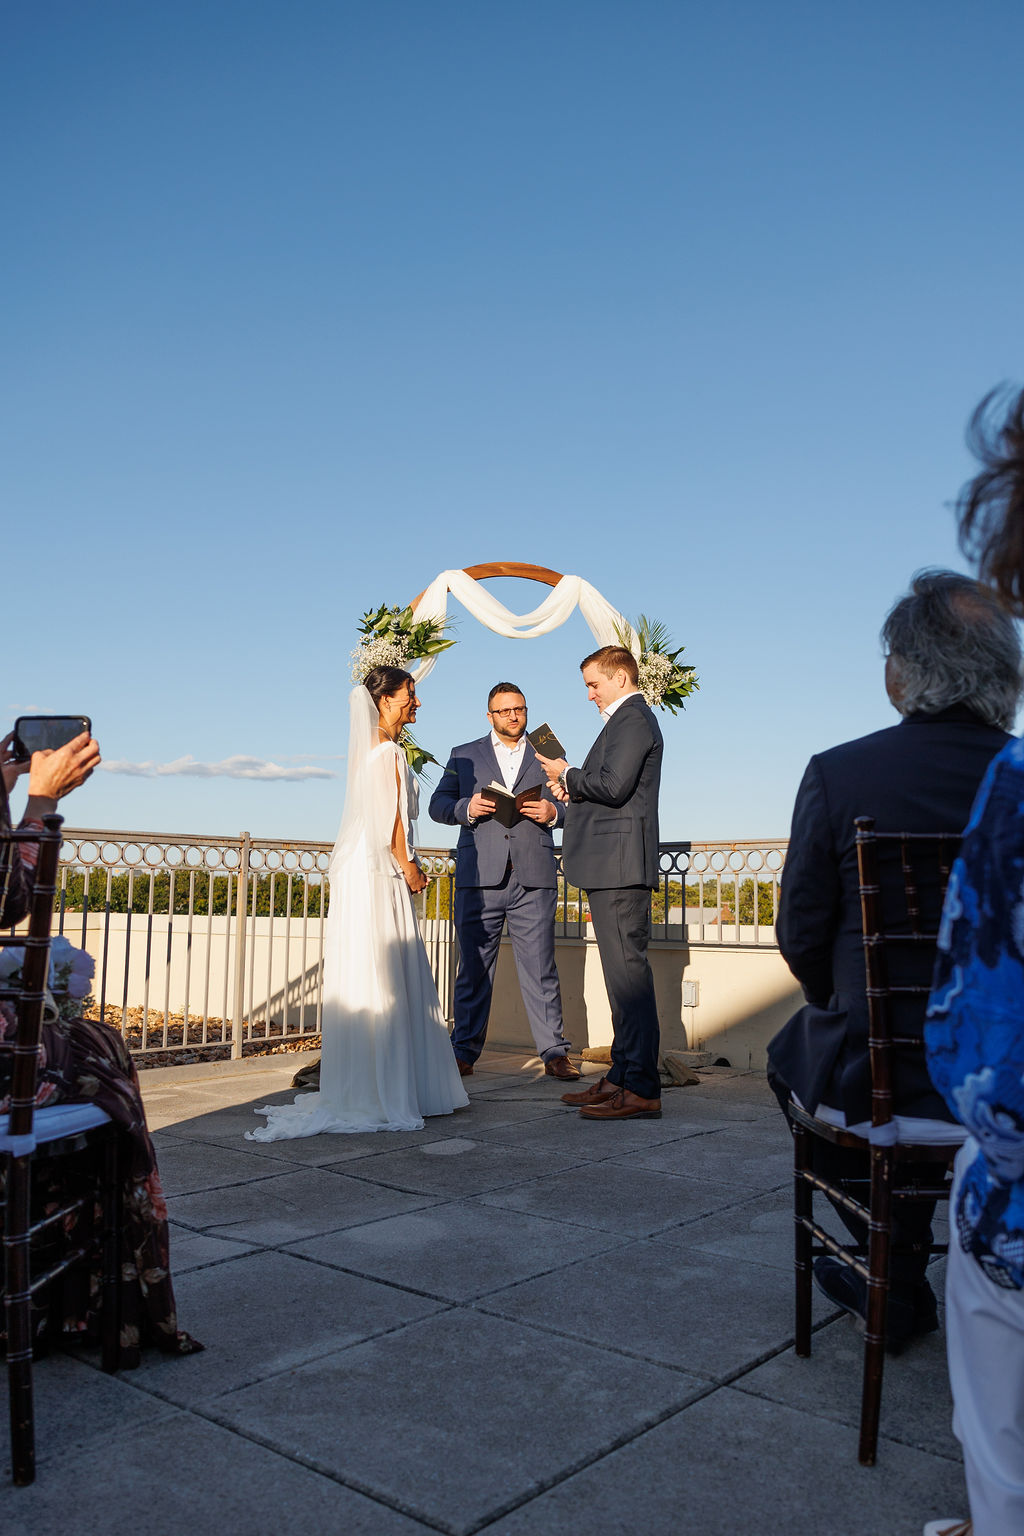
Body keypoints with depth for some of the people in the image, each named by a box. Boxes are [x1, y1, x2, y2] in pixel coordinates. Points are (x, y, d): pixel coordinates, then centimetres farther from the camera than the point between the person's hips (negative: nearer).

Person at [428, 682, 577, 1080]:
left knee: (540, 967, -1)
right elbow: (438, 804, 11)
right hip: (478, 876, 0)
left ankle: (554, 1052, 4)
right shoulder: (463, 756, 17)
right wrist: (467, 808, -8)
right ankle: (464, 1051, 13)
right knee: (474, 965, 3)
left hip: (534, 879, 0)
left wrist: (553, 812, -9)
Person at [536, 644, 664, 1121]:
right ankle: (622, 1077, 18)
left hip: (620, 864, -11)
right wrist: (574, 791, 11)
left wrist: (568, 774, -6)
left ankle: (641, 1090, -8)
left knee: (628, 971, -10)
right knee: (623, 972, 12)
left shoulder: (632, 720, -9)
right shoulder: (629, 719, 24)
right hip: (612, 867, 11)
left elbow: (614, 786, -21)